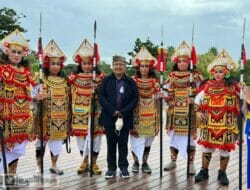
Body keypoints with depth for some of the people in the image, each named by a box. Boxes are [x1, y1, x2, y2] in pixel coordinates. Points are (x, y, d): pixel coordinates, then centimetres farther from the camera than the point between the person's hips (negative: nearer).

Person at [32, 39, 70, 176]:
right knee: (41, 142, 3)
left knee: (57, 142, 12)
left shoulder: (64, 81, 7)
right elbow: (32, 97, -9)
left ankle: (54, 165, 28)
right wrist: (36, 98, -29)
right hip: (45, 118, -4)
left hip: (60, 118, 4)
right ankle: (39, 167, 16)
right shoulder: (40, 79, -7)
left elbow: (67, 98, 17)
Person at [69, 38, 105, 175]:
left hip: (94, 112, -1)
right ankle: (85, 161, 23)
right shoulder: (74, 78, 5)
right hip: (79, 113, 2)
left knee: (95, 136, 3)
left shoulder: (99, 78, -1)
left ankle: (94, 162, 17)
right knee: (80, 135, 7)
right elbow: (70, 96, 9)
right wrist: (71, 111, 4)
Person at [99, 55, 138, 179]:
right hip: (109, 117, 0)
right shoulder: (106, 80, 6)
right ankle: (111, 167, 16)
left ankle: (123, 167, 17)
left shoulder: (131, 82, 5)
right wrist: (113, 111, -13)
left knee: (123, 144, 7)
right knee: (111, 143, 7)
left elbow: (135, 99, -1)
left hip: (125, 118, 0)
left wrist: (123, 112, -12)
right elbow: (101, 97, -2)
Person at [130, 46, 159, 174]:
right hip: (137, 115, -2)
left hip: (150, 116, 2)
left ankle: (145, 163, 20)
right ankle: (136, 162, 17)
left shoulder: (154, 81, 5)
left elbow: (158, 97, 6)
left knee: (148, 139, 8)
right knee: (136, 139, 0)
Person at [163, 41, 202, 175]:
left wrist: (194, 100, -16)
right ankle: (173, 161, 23)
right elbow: (165, 90, 15)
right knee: (174, 135, 10)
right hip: (174, 111, 3)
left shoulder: (195, 75, 1)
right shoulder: (172, 76, 10)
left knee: (189, 136, -2)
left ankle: (191, 164, 6)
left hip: (189, 111, -3)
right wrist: (169, 100, 0)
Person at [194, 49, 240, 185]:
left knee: (225, 148, 6)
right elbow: (198, 98, 13)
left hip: (226, 123, -2)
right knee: (206, 146, 7)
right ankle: (204, 171, 21)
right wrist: (198, 112, 3)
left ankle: (222, 173, 21)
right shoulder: (208, 85, 4)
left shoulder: (233, 86, -2)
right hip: (209, 123, 2)